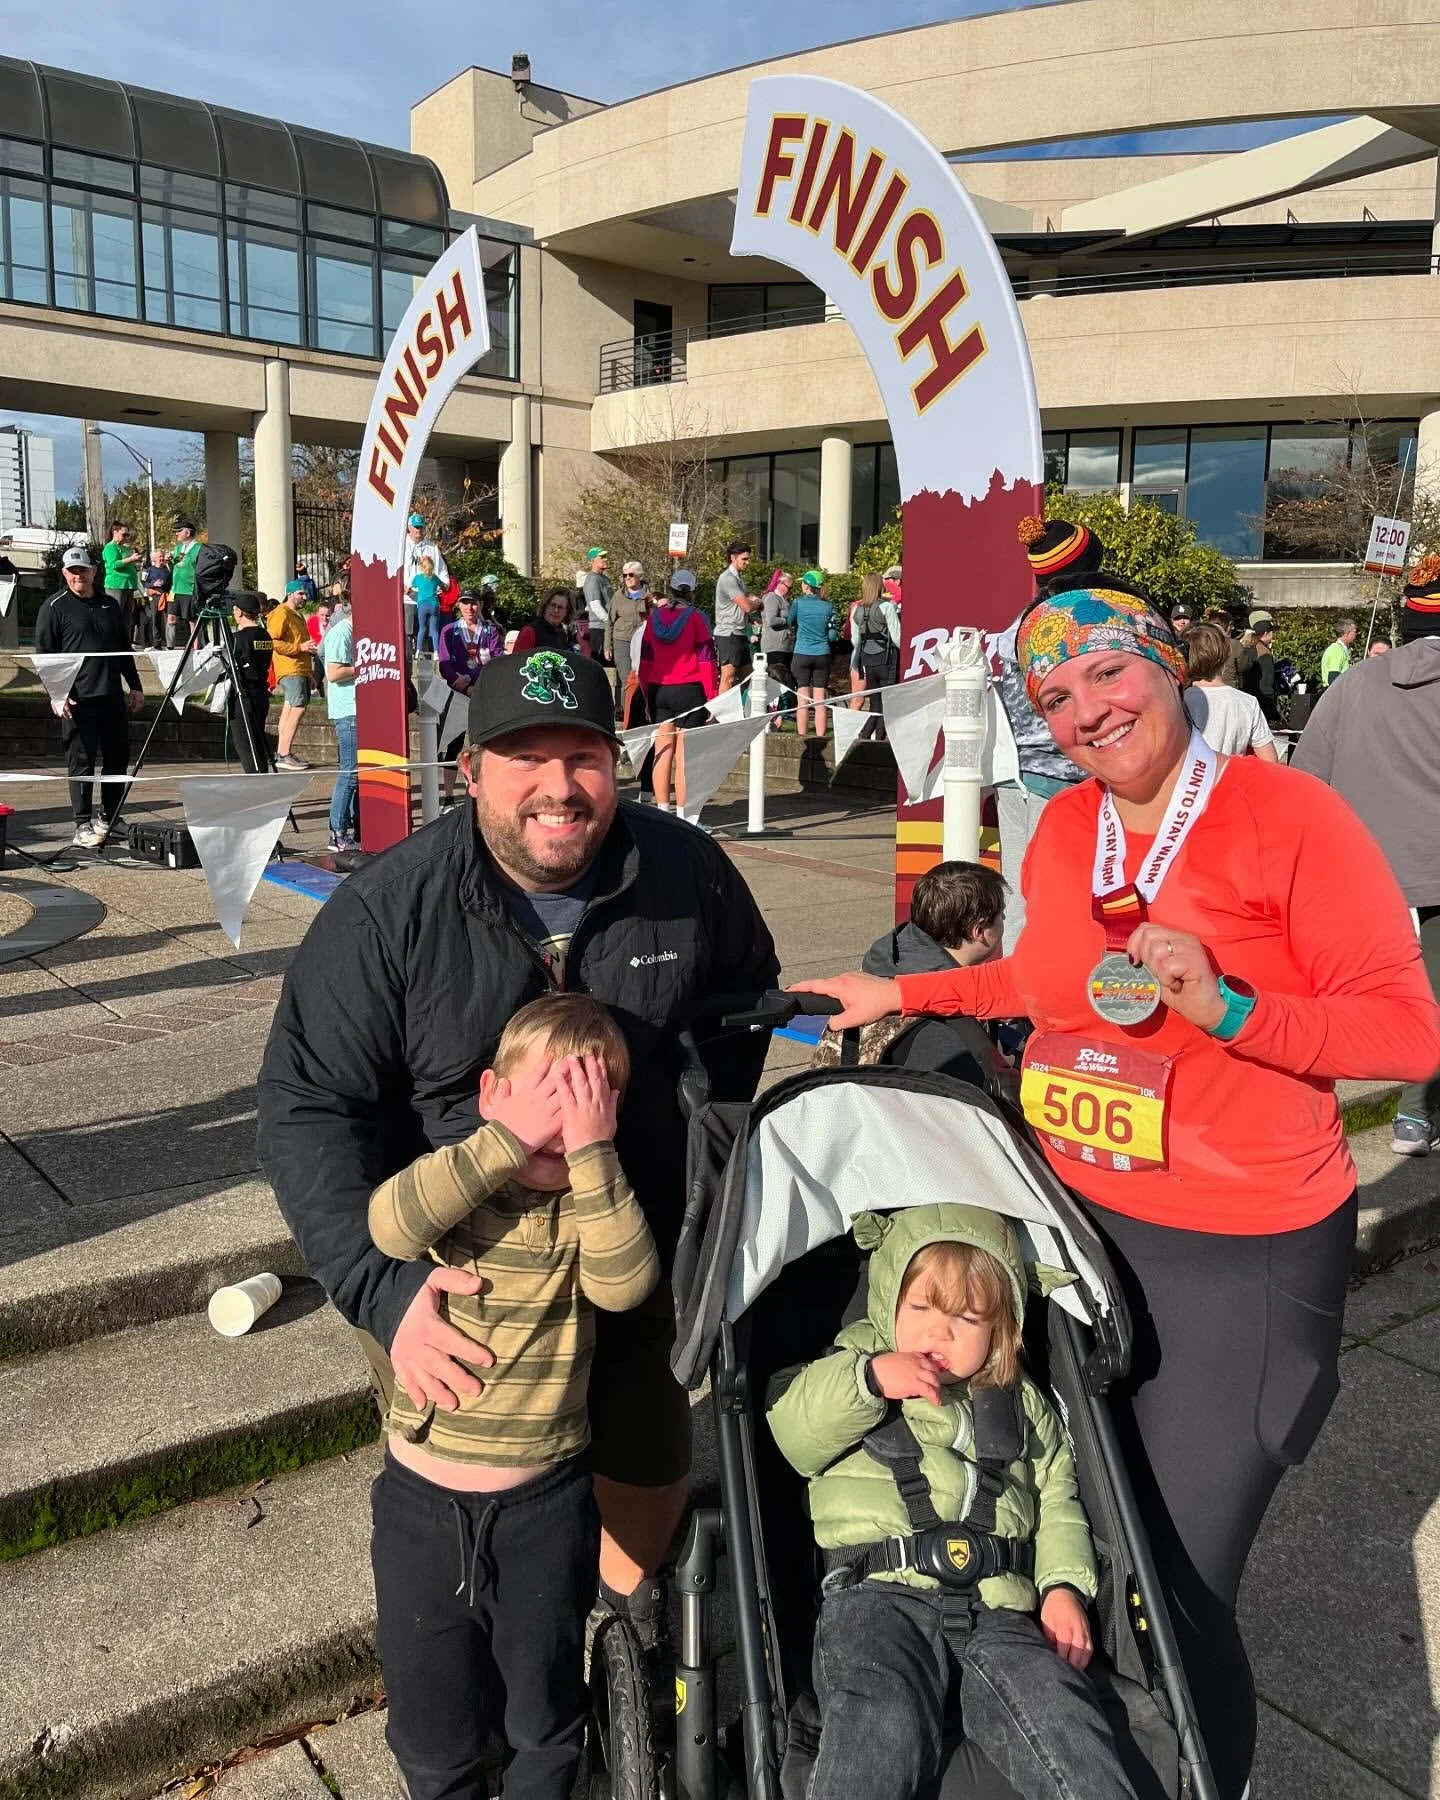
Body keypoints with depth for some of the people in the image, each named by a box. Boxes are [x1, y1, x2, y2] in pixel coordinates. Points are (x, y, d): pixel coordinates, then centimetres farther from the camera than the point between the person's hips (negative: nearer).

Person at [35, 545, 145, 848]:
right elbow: (44, 653, -4)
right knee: (81, 763, -3)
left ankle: (110, 819, 21)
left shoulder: (109, 605, 15)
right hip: (77, 699, -5)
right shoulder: (54, 607, 0)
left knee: (117, 759, 9)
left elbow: (124, 649, 22)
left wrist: (135, 686, 17)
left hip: (113, 696, 5)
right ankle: (83, 826, 3)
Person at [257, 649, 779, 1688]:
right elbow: (310, 1105, -18)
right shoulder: (387, 912, -20)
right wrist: (382, 1290, -29)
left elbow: (743, 998, 8)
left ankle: (629, 1596, 56)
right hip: (451, 1275, -2)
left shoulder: (688, 874, -13)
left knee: (652, 1459, 20)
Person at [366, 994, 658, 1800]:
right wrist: (508, 1138, -36)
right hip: (423, 1498, 0)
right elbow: (391, 1225, -31)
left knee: (544, 1715, 21)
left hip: (545, 1502, 0)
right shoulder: (457, 1181, -10)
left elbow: (624, 1282, -28)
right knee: (430, 1721, 20)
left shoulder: (592, 1202, -9)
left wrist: (591, 1152, -34)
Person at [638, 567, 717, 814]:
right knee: (684, 756, -4)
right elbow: (705, 658, -7)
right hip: (688, 691, -4)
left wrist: (648, 695, 18)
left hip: (658, 691, 4)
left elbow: (645, 657, 11)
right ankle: (682, 814, -3)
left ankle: (663, 810, 12)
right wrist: (712, 696, -4)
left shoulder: (655, 615, 7)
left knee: (662, 753, 8)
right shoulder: (695, 617, -5)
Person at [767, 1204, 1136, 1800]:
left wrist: (1065, 1584, 4)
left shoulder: (1023, 1403, 26)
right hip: (878, 1597, -3)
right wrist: (866, 1378, -12)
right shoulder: (854, 1363, 18)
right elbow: (793, 1432, 2)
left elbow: (1057, 1501, 22)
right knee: (882, 1728, -31)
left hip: (1000, 1608, 3)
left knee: (1062, 1723, -24)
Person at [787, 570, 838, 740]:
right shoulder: (828, 606, 1)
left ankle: (801, 736, 3)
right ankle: (820, 737, 4)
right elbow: (833, 633, 1)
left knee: (802, 700, 3)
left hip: (801, 654, -2)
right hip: (822, 655, 2)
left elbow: (789, 623, 9)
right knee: (820, 700, 4)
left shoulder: (798, 602, -4)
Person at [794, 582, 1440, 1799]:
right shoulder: (1063, 827, 2)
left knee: (1177, 1585, 3)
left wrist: (1224, 1008, -27)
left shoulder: (1288, 814, -15)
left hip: (1240, 1262, -5)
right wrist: (902, 994, 19)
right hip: (1073, 1225, 6)